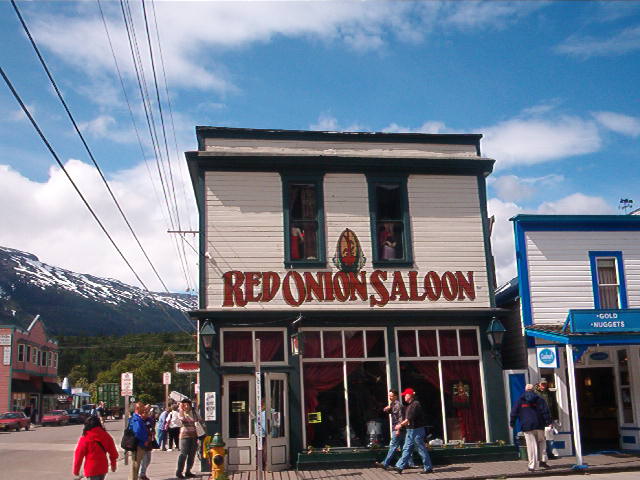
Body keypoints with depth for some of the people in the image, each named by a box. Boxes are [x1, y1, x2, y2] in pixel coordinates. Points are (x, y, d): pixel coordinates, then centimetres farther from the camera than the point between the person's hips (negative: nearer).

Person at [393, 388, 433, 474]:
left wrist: (400, 425, -18)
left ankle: (428, 468, 6)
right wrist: (399, 427, 17)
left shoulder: (416, 404, -16)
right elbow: (406, 418, 21)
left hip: (417, 430, -10)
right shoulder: (409, 405, 15)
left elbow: (410, 418, -22)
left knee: (421, 449, -2)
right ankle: (400, 467, 11)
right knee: (406, 449, 9)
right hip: (410, 430, 10)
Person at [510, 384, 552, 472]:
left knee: (531, 446, -1)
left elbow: (514, 412, 5)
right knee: (541, 442, 18)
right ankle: (542, 460, 8)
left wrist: (512, 423, 13)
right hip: (539, 425, 1)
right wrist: (548, 422, 1)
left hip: (527, 426, -1)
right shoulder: (539, 400, 6)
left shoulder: (520, 401, 5)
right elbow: (545, 411, -1)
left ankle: (533, 466, -3)